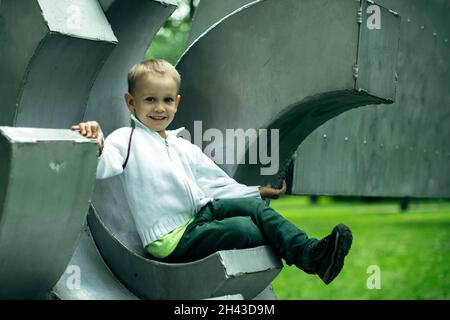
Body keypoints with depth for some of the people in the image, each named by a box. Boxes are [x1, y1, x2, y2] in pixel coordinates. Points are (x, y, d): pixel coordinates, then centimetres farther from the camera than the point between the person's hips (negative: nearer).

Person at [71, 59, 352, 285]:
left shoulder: (185, 148, 20)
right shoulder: (128, 139, -2)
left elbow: (217, 184, 24)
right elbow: (100, 168, -19)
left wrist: (257, 192, 20)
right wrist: (97, 144, -40)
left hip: (202, 212, 7)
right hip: (173, 238, -7)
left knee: (257, 207, -10)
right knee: (244, 229, -20)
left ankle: (309, 251, -19)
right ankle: (311, 257, -14)